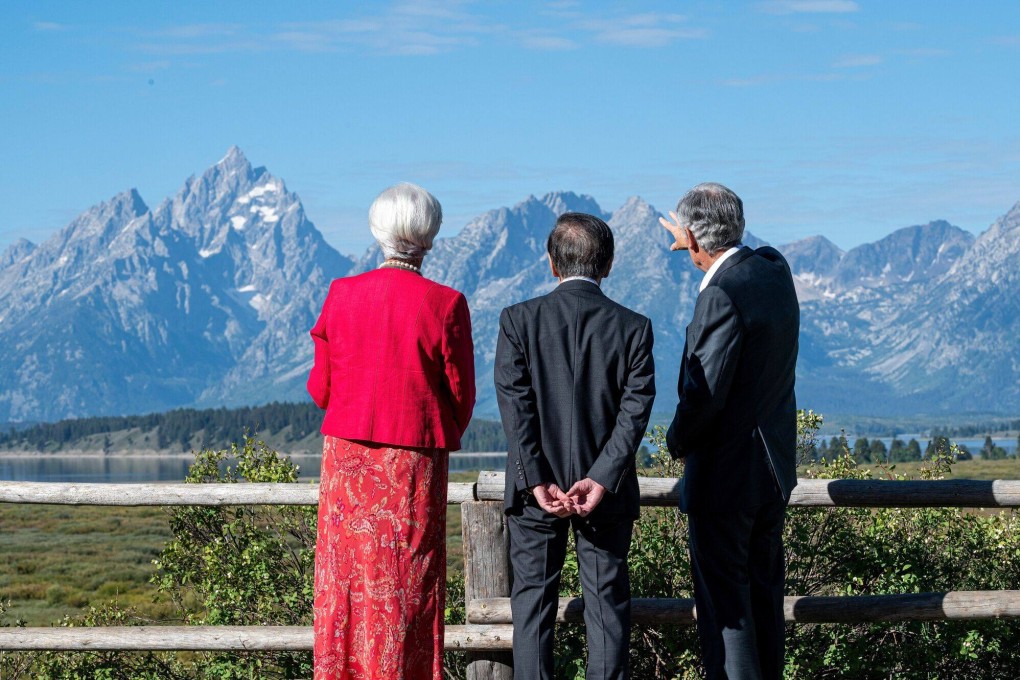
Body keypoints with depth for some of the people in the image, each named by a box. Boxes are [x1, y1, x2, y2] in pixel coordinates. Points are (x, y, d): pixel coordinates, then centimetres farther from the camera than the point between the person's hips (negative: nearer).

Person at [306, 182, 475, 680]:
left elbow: (320, 387, 4)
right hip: (414, 466, -2)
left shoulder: (342, 294, -2)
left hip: (346, 459, 2)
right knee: (407, 586, 5)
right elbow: (461, 395, -2)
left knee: (346, 580, 9)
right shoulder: (444, 304, -9)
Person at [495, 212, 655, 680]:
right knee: (607, 605, 8)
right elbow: (635, 410, -10)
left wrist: (537, 482, -12)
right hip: (608, 492, 0)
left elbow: (515, 407, -11)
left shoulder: (518, 320, -6)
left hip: (537, 487, 0)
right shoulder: (633, 327, -4)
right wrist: (601, 480, -14)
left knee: (533, 602, 10)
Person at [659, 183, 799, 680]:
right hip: (775, 467, 9)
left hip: (726, 472, -9)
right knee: (764, 592, 17)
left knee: (723, 598, 0)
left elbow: (704, 393, -24)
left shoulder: (722, 295, -23)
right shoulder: (774, 268, 2)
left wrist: (677, 441, -5)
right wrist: (690, 243, 24)